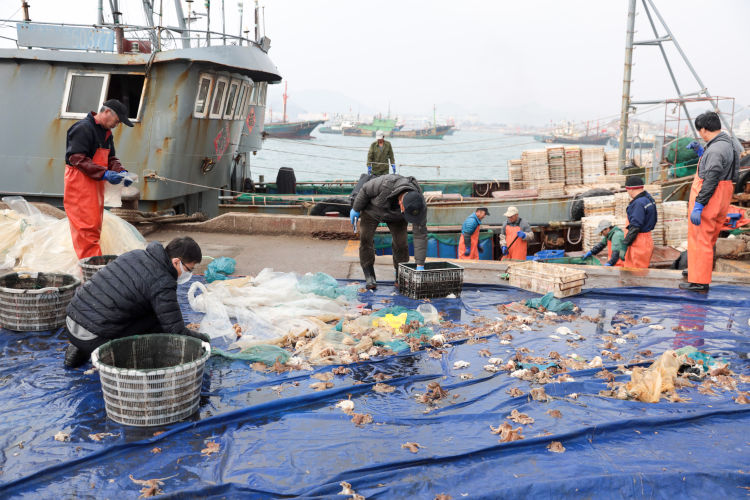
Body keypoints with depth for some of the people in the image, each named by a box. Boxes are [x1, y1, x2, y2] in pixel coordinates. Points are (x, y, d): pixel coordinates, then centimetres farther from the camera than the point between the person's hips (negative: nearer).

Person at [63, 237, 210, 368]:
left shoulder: (135, 254, 10)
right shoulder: (163, 284, -15)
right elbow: (176, 331, -12)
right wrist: (203, 339, 9)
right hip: (92, 339, -8)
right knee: (159, 321, -4)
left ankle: (79, 349, 19)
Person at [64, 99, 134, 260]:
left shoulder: (106, 133, 17)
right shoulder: (83, 128, -13)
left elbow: (111, 158, 21)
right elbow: (77, 159, -21)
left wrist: (121, 171, 0)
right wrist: (104, 174, -26)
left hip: (96, 185, 10)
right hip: (80, 185, -10)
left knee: (95, 227, 12)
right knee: (87, 228, -11)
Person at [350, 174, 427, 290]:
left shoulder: (419, 205, -34)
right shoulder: (386, 184, -44)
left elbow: (420, 234, -30)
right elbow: (365, 189, -23)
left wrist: (420, 266, -31)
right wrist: (356, 209, -10)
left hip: (395, 215, 1)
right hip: (373, 209, -1)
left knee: (401, 241, -10)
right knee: (365, 238, -9)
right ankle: (369, 277, 3)